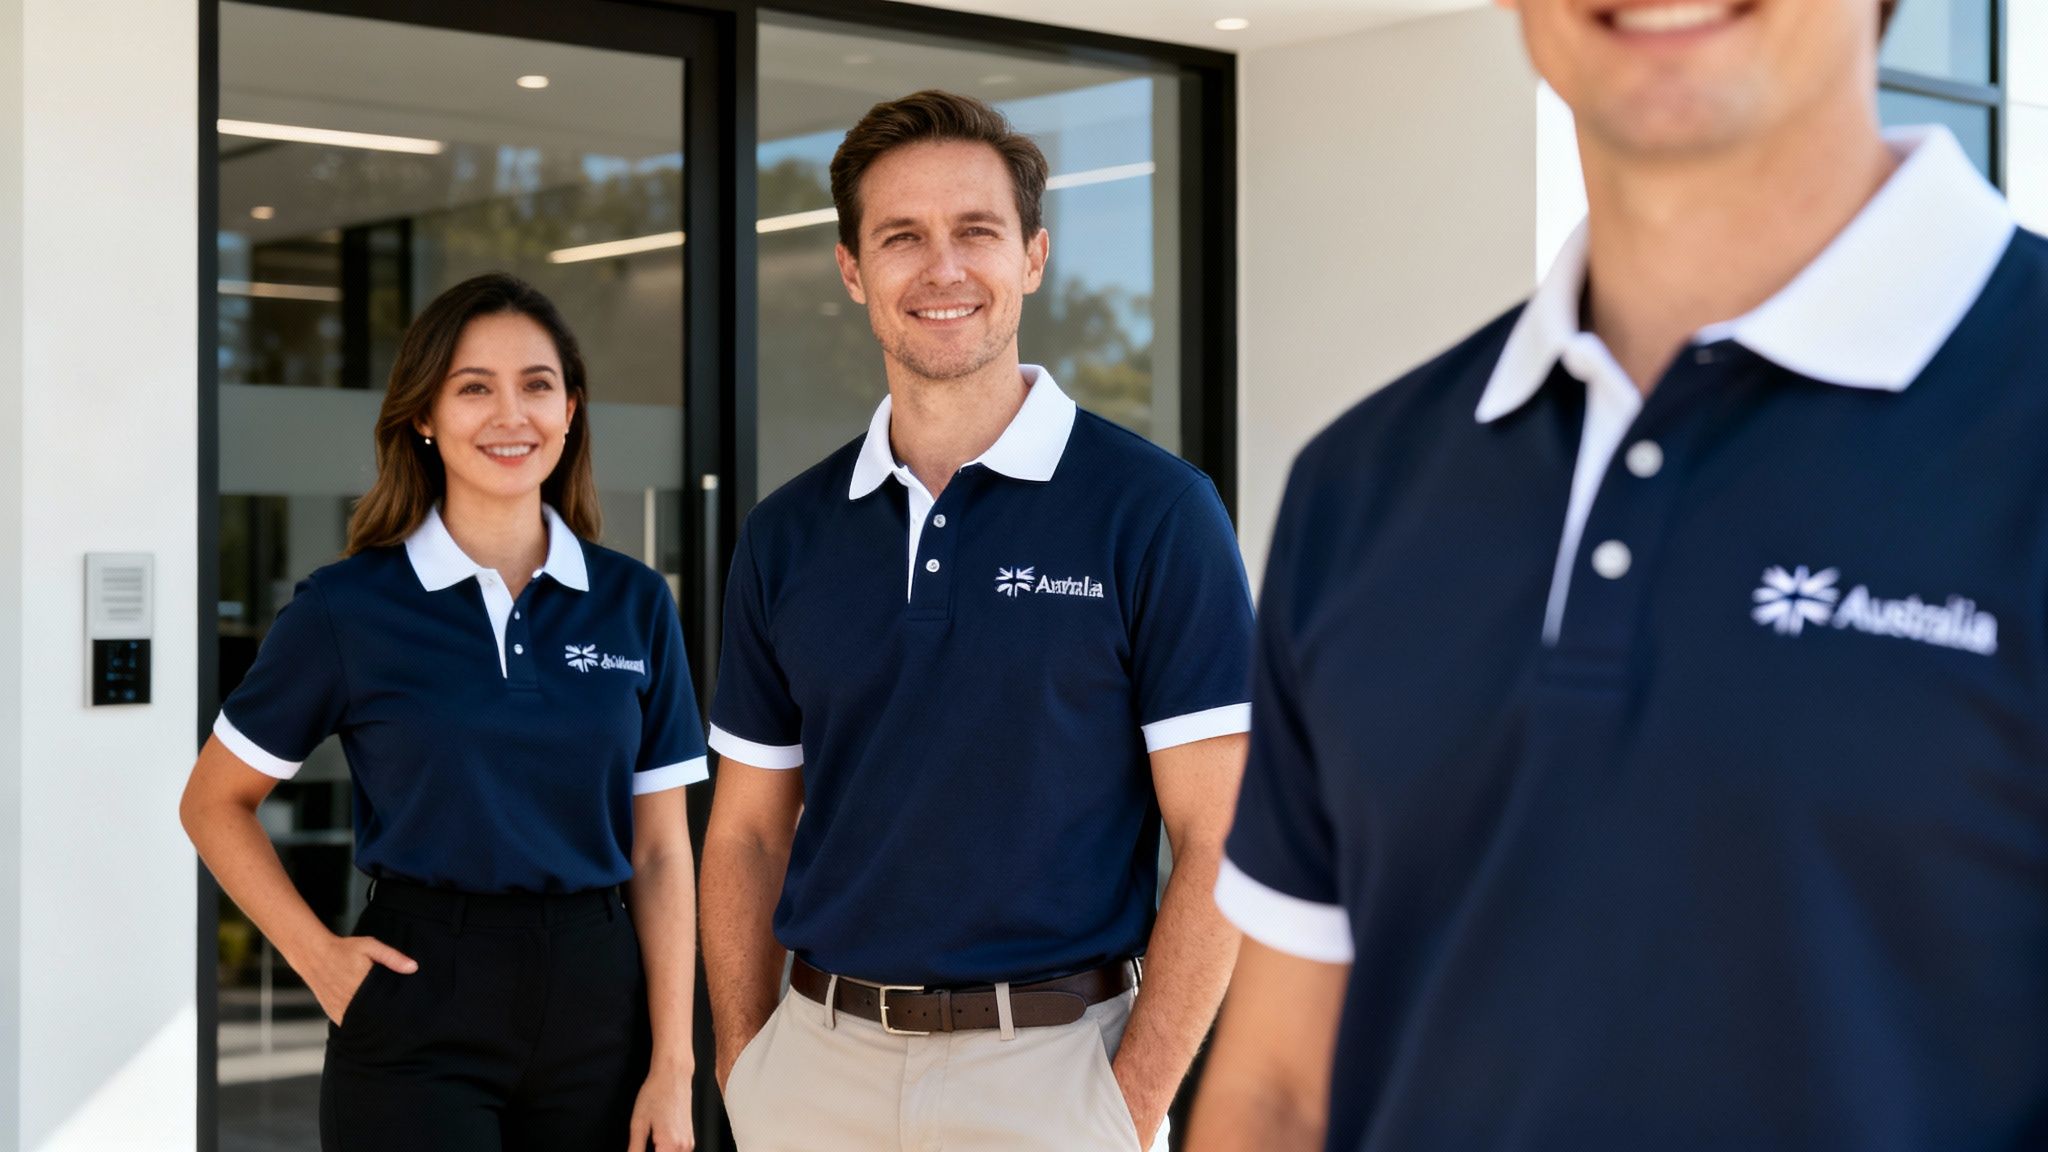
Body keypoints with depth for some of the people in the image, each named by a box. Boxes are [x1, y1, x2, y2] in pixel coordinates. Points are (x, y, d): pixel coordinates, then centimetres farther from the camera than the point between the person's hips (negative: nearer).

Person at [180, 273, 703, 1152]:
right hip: (418, 1021, -2)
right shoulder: (345, 608, -2)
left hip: (596, 1011, 3)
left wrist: (672, 1068, -1)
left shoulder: (635, 605, 5)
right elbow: (214, 803, 8)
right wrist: (315, 954, -4)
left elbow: (660, 851, 4)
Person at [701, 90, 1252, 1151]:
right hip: (820, 1059, 4)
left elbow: (1215, 839, -8)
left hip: (1048, 1062, -3)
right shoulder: (784, 536, 6)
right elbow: (747, 833, 10)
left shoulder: (1153, 512, -6)